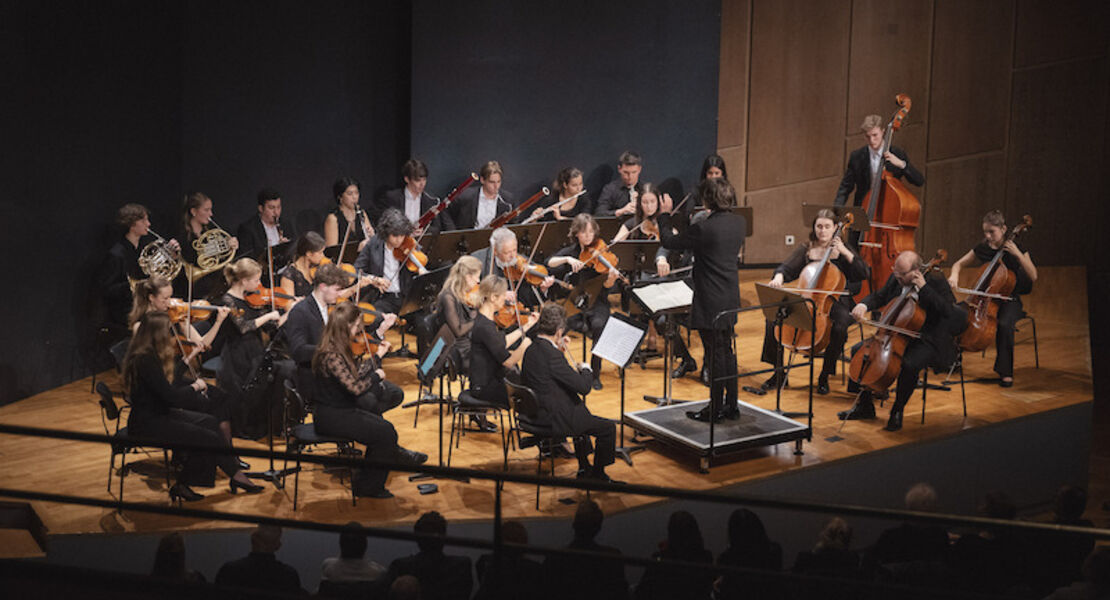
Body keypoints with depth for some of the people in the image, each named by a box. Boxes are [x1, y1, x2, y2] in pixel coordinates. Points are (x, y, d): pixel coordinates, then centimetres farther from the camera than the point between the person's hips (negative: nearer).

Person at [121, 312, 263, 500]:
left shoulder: (148, 354, 6)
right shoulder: (145, 360, -24)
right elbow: (171, 395, -25)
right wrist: (195, 386, -7)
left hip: (156, 414, 10)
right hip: (146, 423, -10)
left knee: (208, 422, 0)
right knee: (210, 438, -13)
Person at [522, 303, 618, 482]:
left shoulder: (531, 350, 1)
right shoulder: (551, 355, -27)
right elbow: (583, 387, -24)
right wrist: (586, 369, -4)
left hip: (537, 413, 10)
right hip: (555, 420, -10)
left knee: (581, 413, 35)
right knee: (608, 428, 1)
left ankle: (584, 469, 42)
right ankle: (597, 475, 18)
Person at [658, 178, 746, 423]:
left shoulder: (704, 228, -22)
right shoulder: (739, 223, 0)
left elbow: (669, 241, -11)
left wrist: (665, 214, 3)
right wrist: (711, 218, 23)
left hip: (711, 303, -8)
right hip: (731, 299, 8)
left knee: (715, 355, 1)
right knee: (726, 352, 18)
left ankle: (715, 408, 10)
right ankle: (731, 405, 26)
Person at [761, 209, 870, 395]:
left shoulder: (844, 249, 4)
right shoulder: (806, 250, 10)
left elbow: (865, 274, -6)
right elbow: (787, 268, -2)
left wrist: (845, 252, -15)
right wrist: (778, 277, -26)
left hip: (834, 304, -3)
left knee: (839, 329, -36)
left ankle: (824, 376, -15)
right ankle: (779, 371, -7)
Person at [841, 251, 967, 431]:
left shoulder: (936, 283, -14)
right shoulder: (895, 280, 3)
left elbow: (948, 311, -27)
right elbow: (878, 297, 13)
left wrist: (924, 288, -28)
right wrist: (863, 305, -10)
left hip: (927, 342, -7)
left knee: (910, 364, -36)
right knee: (859, 350, -1)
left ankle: (897, 412, -14)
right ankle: (865, 406, 10)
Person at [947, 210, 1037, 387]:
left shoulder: (1015, 249, -6)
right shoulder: (982, 249, 3)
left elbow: (1033, 276, -14)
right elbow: (959, 264, 15)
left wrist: (1018, 254, -24)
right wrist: (954, 275, -8)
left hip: (1009, 300, -4)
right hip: (984, 298, 4)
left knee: (1004, 325, -36)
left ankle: (1005, 372, -21)